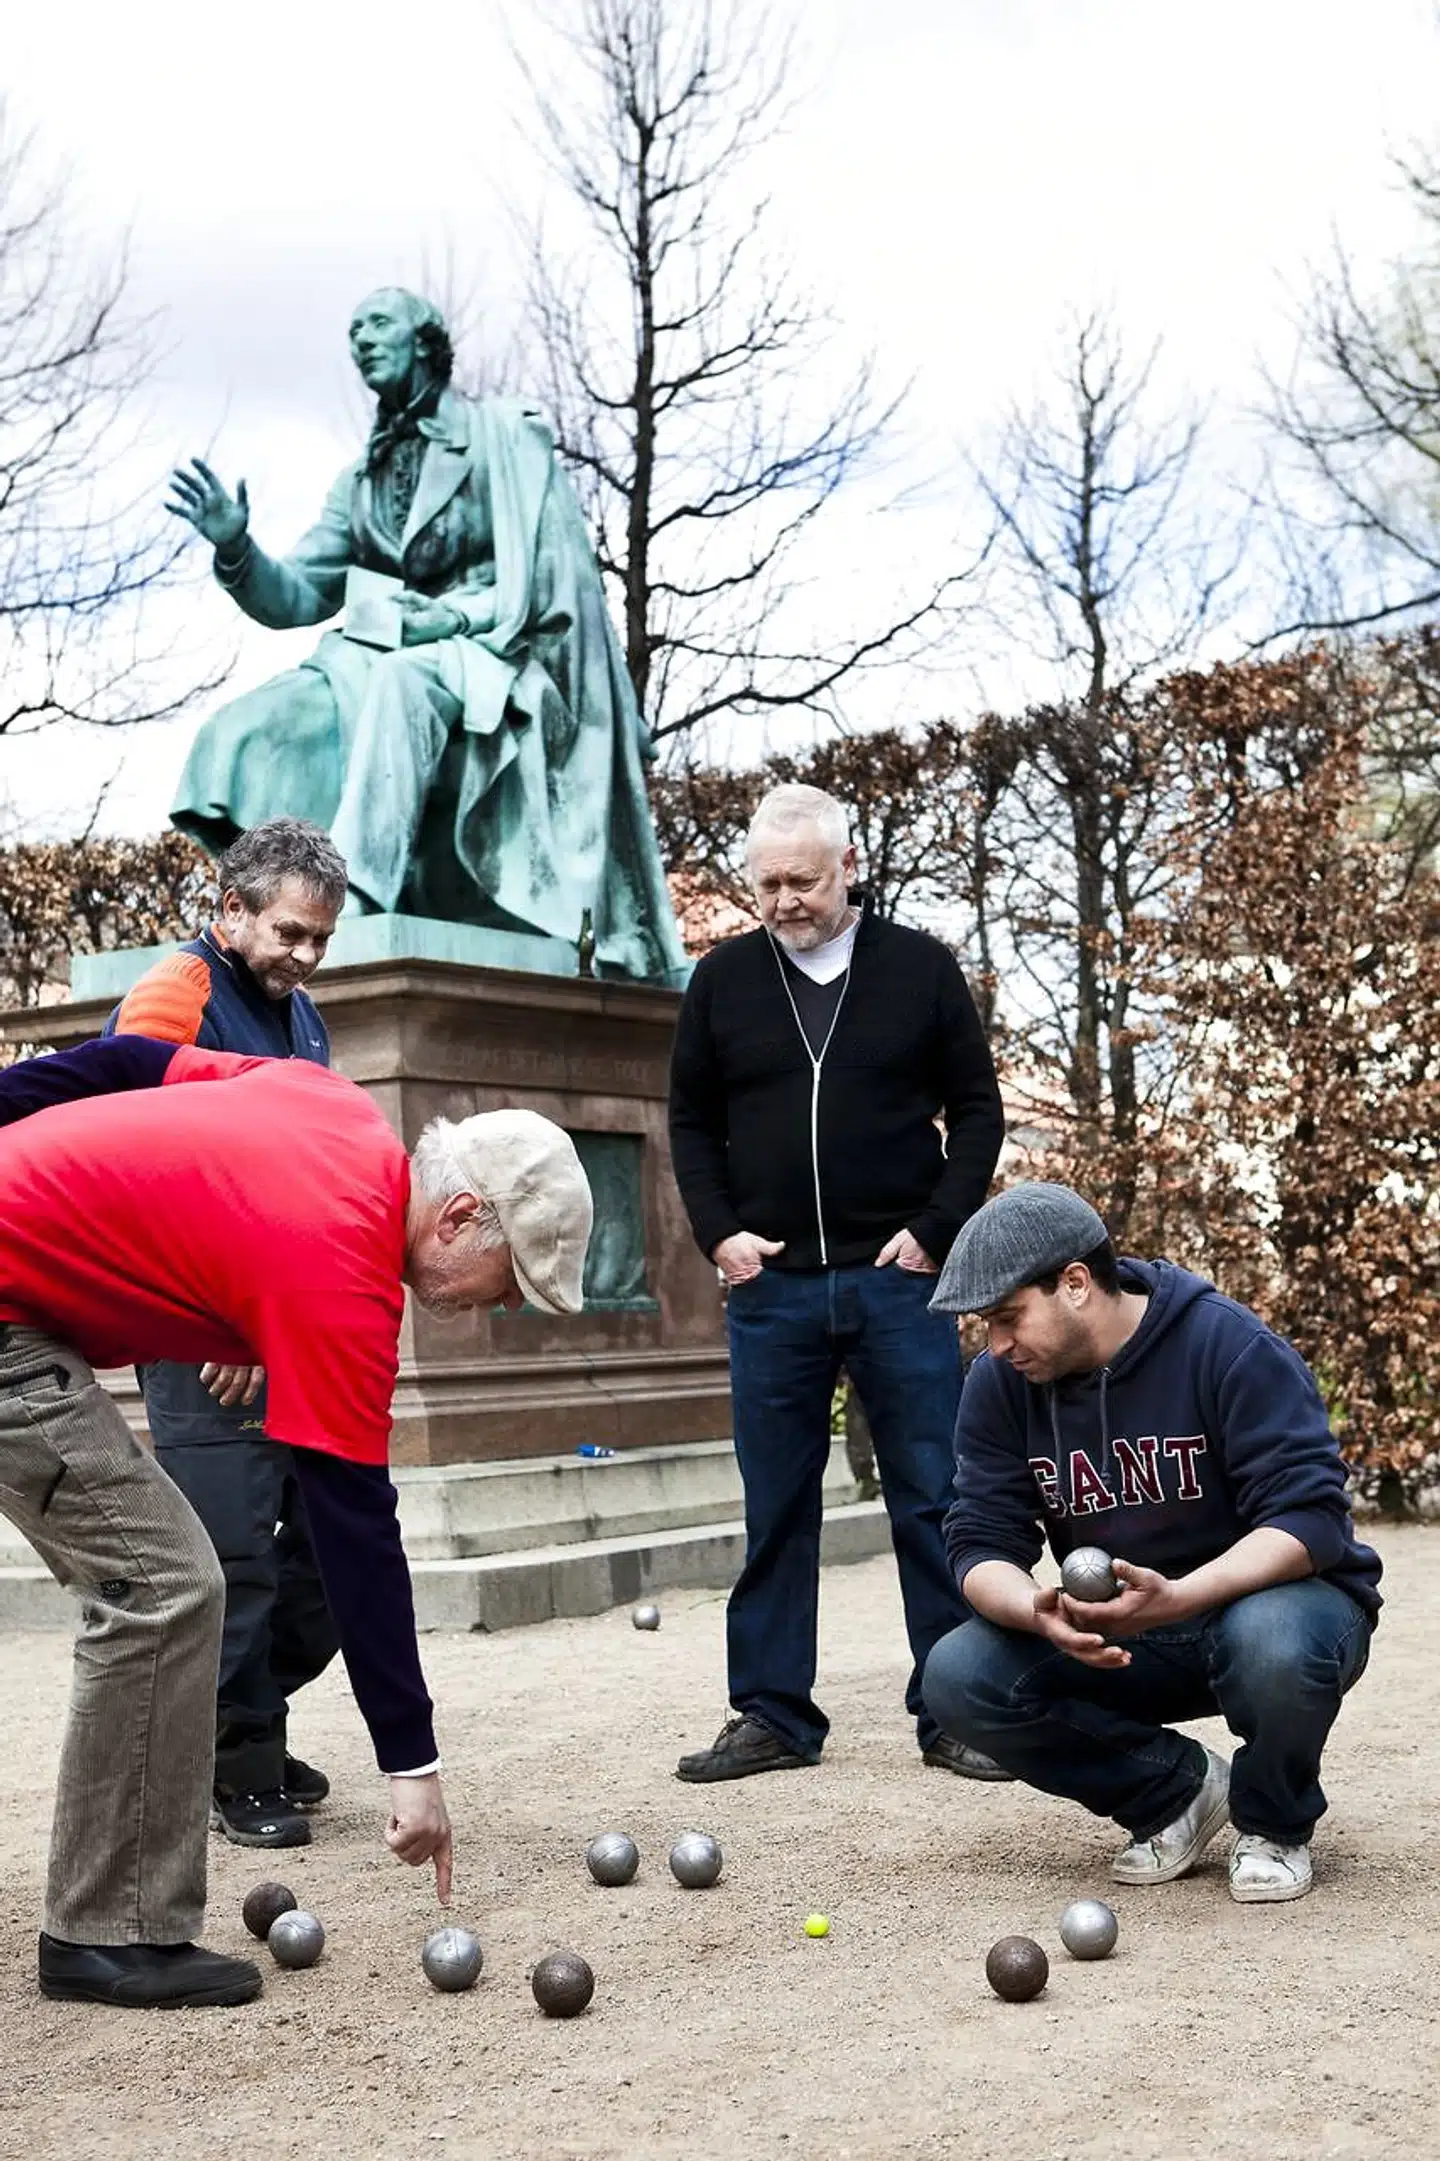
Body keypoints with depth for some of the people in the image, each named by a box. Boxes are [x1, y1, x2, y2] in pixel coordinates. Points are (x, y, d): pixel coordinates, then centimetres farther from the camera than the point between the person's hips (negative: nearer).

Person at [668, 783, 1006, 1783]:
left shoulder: (920, 968, 1)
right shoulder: (724, 980, 6)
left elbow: (977, 1107, 4)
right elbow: (691, 1121, 12)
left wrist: (935, 1229, -6)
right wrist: (718, 1231, -1)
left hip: (897, 1278, -1)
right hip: (770, 1287, 2)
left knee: (933, 1500, 2)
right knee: (776, 1507, 7)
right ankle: (773, 1715, 17)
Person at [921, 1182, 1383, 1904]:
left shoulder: (1230, 1346, -20)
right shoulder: (999, 1384, -6)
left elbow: (1310, 1518, -26)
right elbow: (980, 1544, -10)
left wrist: (1174, 1598, -41)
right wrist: (1040, 1614, -34)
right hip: (1110, 1642, 5)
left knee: (1274, 1645, -40)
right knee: (957, 1678, -19)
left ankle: (1274, 1824, -5)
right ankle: (1176, 1788, 3)